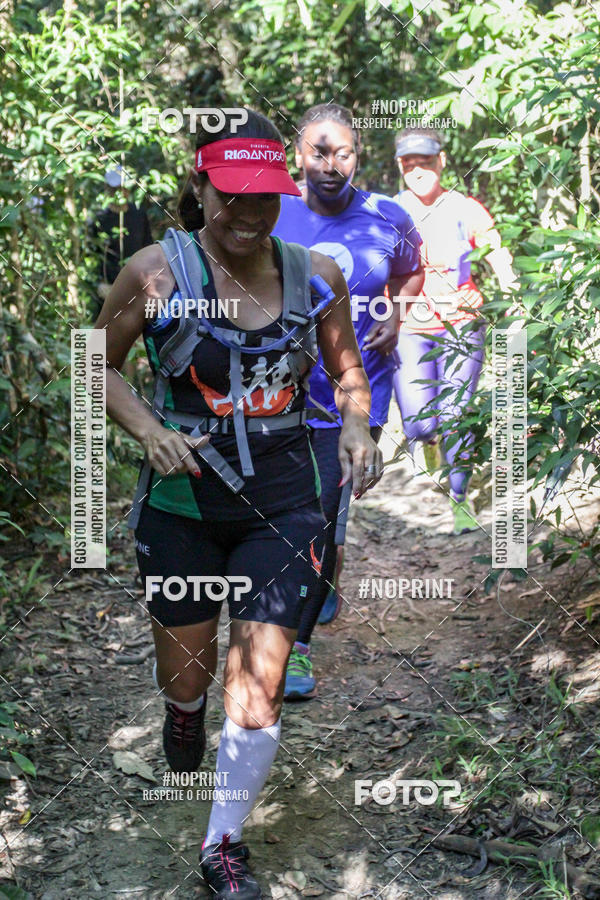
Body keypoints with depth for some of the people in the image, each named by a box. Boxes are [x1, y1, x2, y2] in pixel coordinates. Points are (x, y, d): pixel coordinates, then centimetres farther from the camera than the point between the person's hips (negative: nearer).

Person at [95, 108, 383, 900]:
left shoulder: (316, 276, -2)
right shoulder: (156, 271, -9)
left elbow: (348, 370, 12)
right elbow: (100, 363, 3)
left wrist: (357, 428, -9)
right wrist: (150, 432, -14)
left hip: (281, 504, 1)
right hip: (182, 501, -1)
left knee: (260, 679, -4)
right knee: (186, 669, 15)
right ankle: (184, 709, 57)